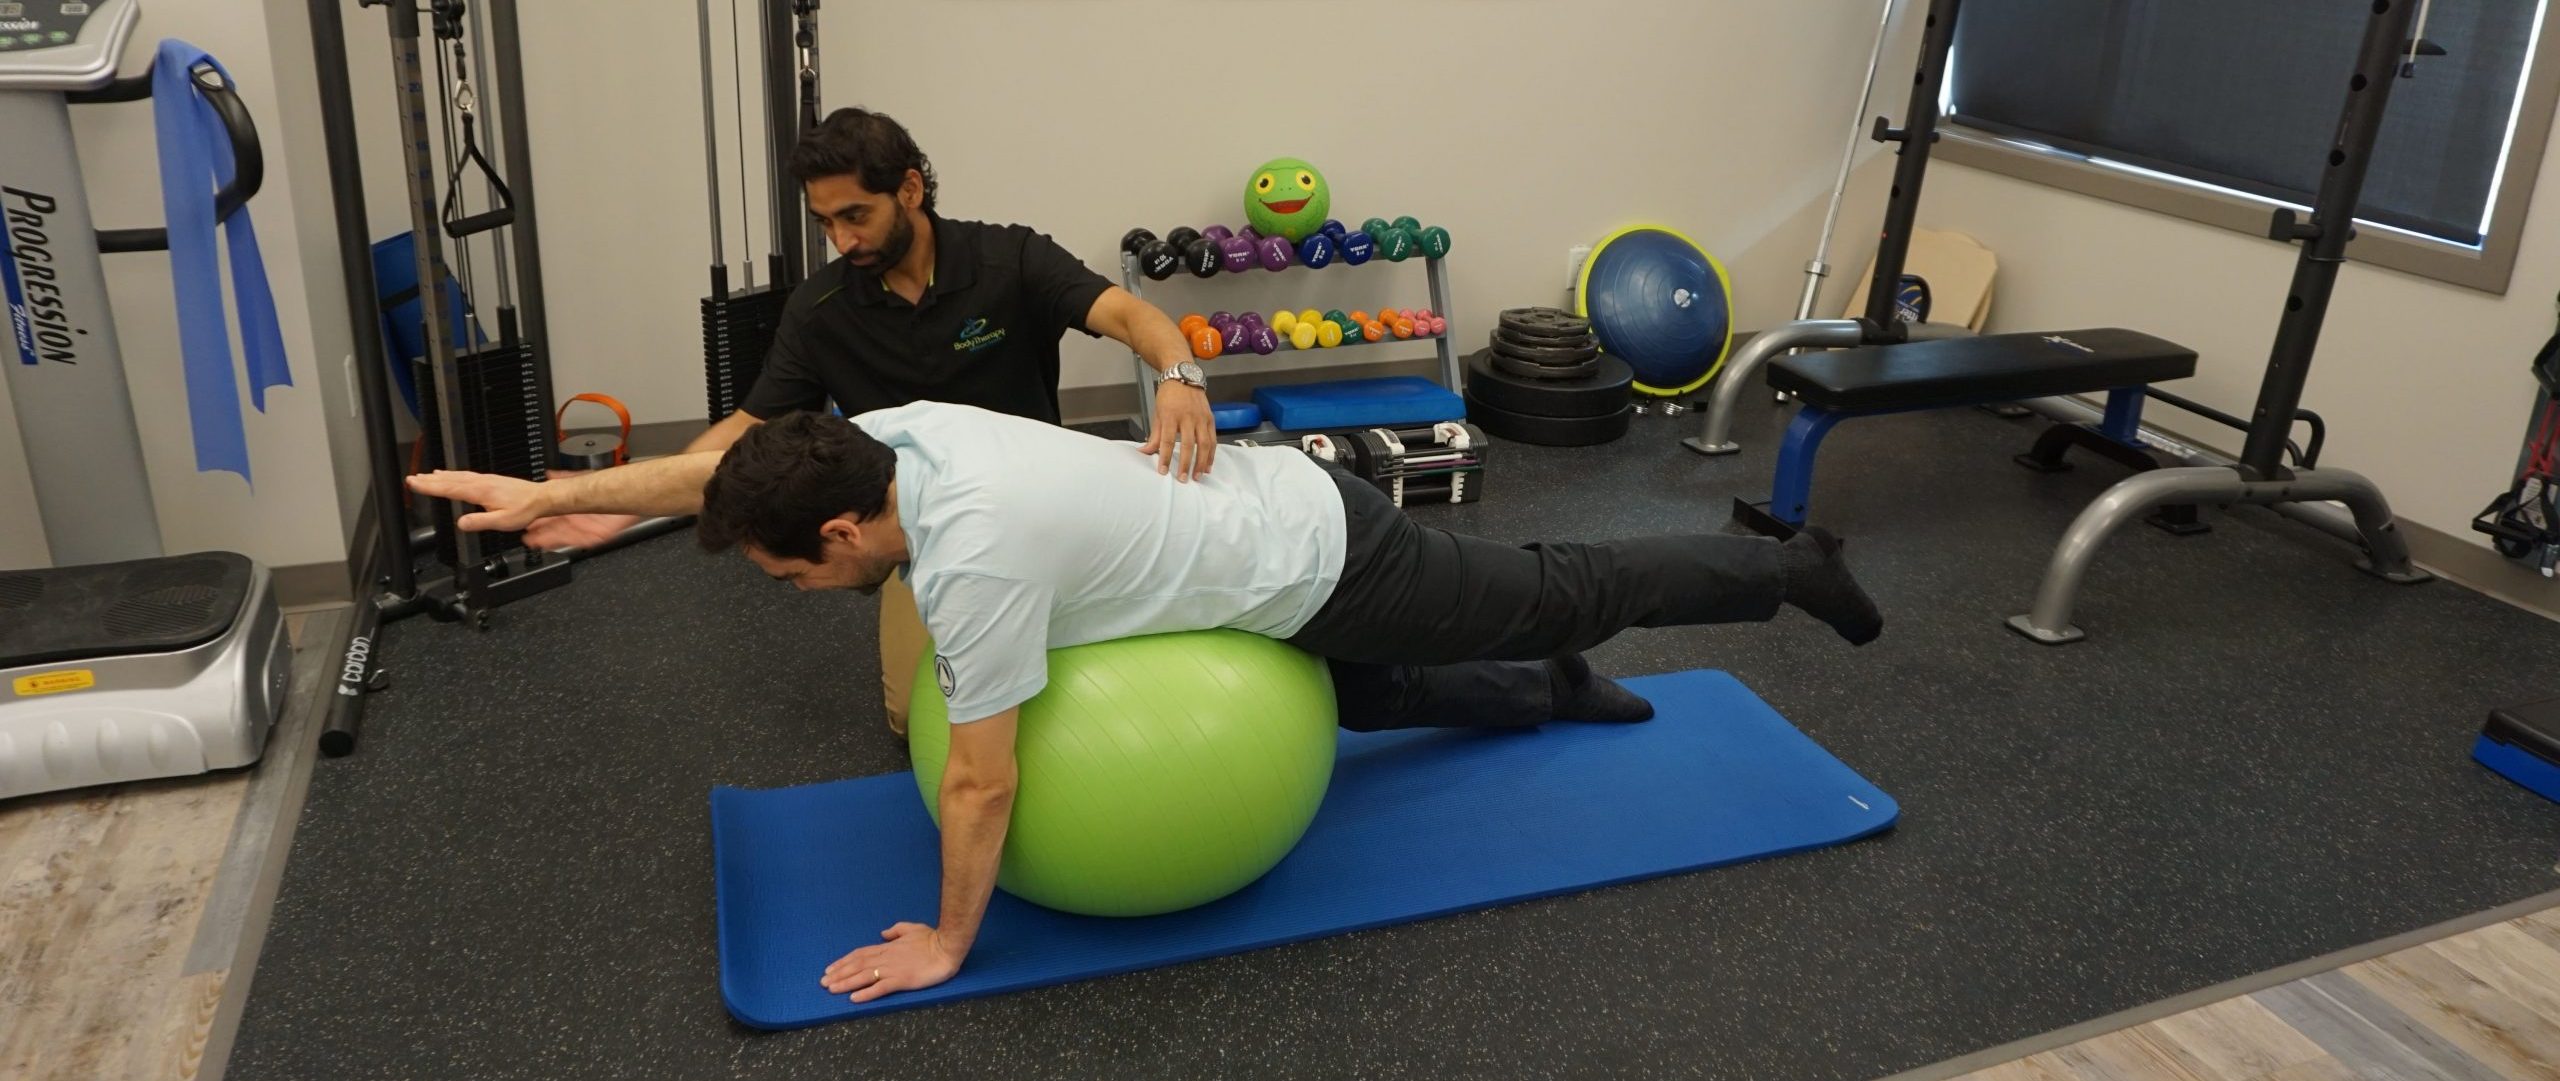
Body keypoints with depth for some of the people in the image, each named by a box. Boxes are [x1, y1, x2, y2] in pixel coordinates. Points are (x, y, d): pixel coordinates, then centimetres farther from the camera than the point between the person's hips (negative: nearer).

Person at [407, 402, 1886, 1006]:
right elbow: (717, 466, 6)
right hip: (1286, 509, 8)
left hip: (1320, 567, -7)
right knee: (1349, 699, 32)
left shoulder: (974, 561, -32)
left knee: (1558, 599, 13)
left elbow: (981, 786, -23)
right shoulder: (899, 431, -8)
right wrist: (550, 492, 9)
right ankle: (1554, 695, 44)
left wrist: (947, 944, -9)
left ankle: (1793, 570, 34)